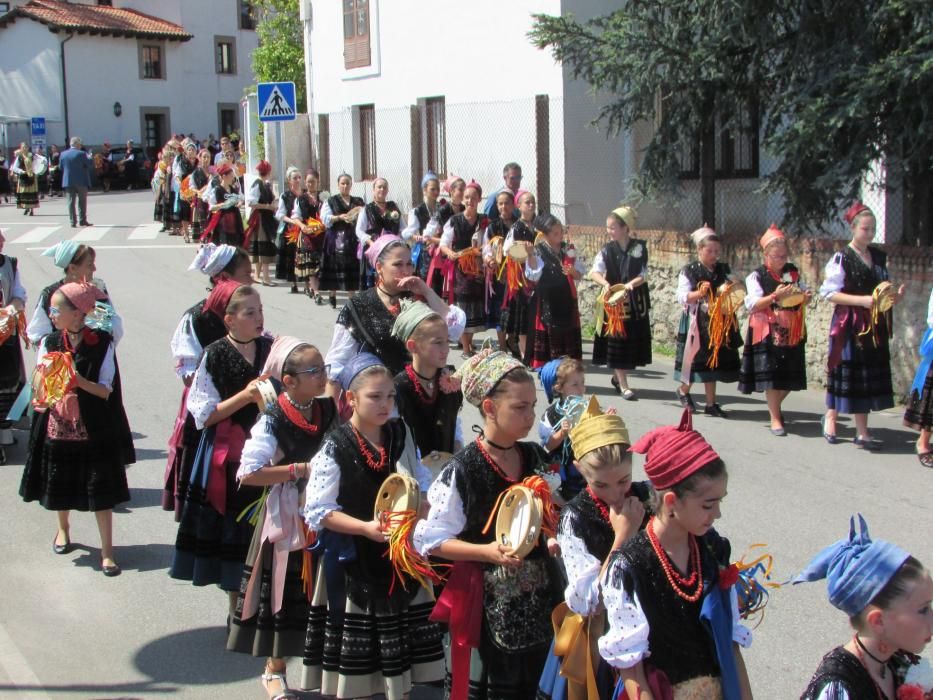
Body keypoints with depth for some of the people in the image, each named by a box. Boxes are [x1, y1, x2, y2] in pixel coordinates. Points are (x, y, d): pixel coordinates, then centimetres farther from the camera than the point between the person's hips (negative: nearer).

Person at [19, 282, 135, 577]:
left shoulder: (101, 343, -10)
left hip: (93, 429, -3)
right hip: (58, 427, 3)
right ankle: (63, 529, 45)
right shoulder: (50, 343, -1)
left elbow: (106, 390, -10)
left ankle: (107, 551, 9)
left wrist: (81, 381, -27)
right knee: (59, 484, 16)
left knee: (101, 491, 0)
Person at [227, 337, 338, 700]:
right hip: (287, 514, -5)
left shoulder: (329, 410, 1)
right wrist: (301, 469, -21)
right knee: (285, 590, 5)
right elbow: (248, 474, -23)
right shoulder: (273, 420, -15)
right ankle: (274, 670, 24)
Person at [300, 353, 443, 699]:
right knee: (356, 648, 7)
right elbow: (318, 511, -13)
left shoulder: (400, 435, 2)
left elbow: (424, 486, 8)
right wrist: (365, 527, -23)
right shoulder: (335, 447, -12)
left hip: (401, 553, 4)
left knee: (400, 642, 13)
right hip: (353, 561, -4)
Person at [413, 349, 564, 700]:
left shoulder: (537, 457, 3)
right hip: (487, 603, -5)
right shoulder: (462, 470, -15)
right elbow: (431, 540, -12)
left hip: (538, 596, 6)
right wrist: (487, 552, -23)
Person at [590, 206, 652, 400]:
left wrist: (629, 285, -22)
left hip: (635, 302, 0)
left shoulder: (639, 247, -4)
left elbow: (644, 275, -5)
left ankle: (618, 377, 26)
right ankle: (623, 385, 1)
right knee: (616, 340, -3)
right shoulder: (607, 250, -2)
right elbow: (594, 272, -11)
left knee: (632, 339, 6)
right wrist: (606, 284, -29)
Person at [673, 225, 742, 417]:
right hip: (697, 322, -4)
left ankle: (711, 403, 14)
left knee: (713, 360, 7)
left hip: (720, 321, 4)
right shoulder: (689, 271, -4)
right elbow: (682, 297, -10)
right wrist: (700, 293, -24)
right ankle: (683, 390, 27)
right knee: (697, 358, -1)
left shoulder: (724, 270, 9)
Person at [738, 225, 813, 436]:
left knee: (790, 375, 7)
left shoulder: (793, 273, 10)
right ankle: (775, 417, 2)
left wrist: (806, 296, -7)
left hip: (792, 331, 5)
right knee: (771, 374, -7)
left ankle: (775, 407, 31)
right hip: (768, 333, -5)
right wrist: (775, 296, -23)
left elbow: (802, 296, 16)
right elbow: (752, 305, -11)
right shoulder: (757, 276, -3)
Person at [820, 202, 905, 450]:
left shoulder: (880, 257, 11)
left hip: (875, 326, 6)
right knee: (846, 373, -3)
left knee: (870, 376, 4)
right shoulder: (841, 258, -8)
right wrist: (862, 300, -19)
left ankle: (862, 432, 9)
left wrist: (894, 296, -1)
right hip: (849, 325, -6)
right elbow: (829, 293, -12)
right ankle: (830, 417, 13)